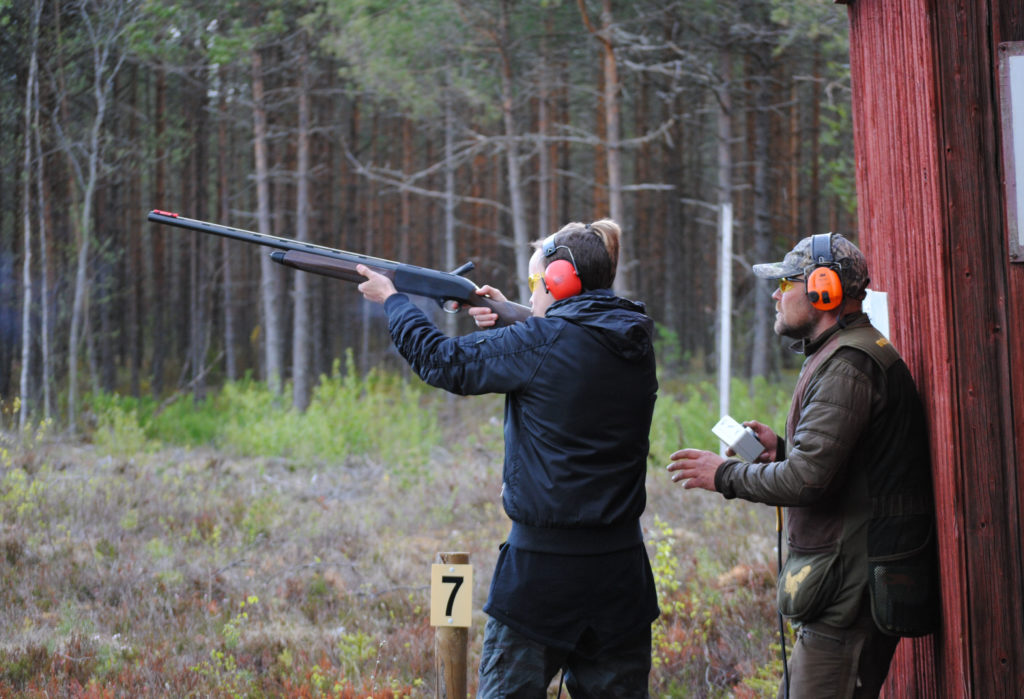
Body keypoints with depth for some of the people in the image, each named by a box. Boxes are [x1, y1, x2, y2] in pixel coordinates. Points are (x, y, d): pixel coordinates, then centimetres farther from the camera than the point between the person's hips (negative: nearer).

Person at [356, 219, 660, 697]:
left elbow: (444, 361, -2)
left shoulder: (541, 343, -13)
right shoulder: (637, 346, 5)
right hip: (620, 564, 6)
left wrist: (392, 300, 12)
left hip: (544, 566, -6)